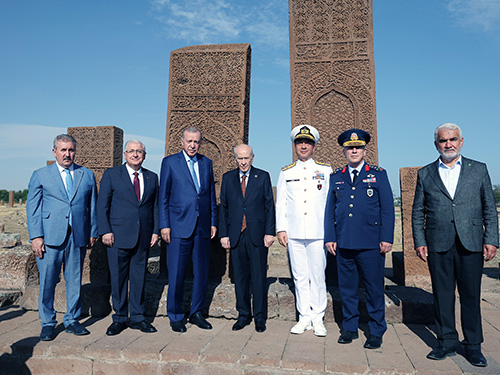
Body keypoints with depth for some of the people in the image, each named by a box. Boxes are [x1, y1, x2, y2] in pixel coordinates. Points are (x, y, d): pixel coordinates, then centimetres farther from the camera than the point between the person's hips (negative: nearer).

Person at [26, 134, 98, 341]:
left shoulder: (87, 175, 11)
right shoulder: (40, 175, 7)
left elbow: (92, 206, 11)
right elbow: (32, 208, 3)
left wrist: (93, 232, 7)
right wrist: (36, 236, -5)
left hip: (78, 237, 2)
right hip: (50, 238, -1)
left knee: (75, 281, 8)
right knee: (47, 282, 3)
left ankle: (71, 320, 23)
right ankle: (47, 323, 20)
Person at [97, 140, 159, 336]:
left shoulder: (152, 177, 11)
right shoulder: (111, 174, 3)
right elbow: (102, 205, 0)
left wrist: (155, 231, 5)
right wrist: (105, 231, -8)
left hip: (143, 237, 3)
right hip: (118, 236, -2)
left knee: (139, 278, 9)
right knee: (118, 278, 4)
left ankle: (137, 318, 21)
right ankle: (119, 318, 20)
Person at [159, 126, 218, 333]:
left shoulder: (206, 163, 13)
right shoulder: (170, 162, 2)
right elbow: (163, 196, 1)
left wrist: (213, 222, 9)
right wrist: (164, 225, -5)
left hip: (202, 227, 4)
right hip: (179, 227, -3)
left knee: (201, 272, 9)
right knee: (176, 274, 1)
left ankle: (196, 313, 25)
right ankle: (175, 317, 18)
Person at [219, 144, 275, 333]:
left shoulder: (263, 176, 4)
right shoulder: (228, 178, 10)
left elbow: (269, 206, 2)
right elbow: (223, 207, 9)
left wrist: (269, 232, -5)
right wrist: (224, 234, 3)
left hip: (257, 234, -2)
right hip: (236, 235, 2)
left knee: (259, 277, 3)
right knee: (240, 277, 9)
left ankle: (260, 317, 16)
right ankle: (243, 315, 23)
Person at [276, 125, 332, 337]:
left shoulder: (325, 170, 7)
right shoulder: (286, 173, 10)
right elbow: (280, 203, 10)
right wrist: (281, 229, 2)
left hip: (318, 232, -1)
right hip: (294, 234, 2)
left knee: (318, 275, 2)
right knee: (300, 276, 7)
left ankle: (318, 318, 16)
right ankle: (304, 317, 19)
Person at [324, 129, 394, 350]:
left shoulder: (378, 175, 5)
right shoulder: (336, 177, 11)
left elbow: (387, 208, 1)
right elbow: (330, 210, 12)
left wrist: (387, 238, -6)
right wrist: (330, 238, 5)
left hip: (371, 244, -2)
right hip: (344, 243, 3)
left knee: (374, 288, 4)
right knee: (347, 287, 10)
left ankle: (376, 332, 20)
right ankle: (349, 328, 26)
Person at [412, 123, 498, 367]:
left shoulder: (479, 170, 9)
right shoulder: (425, 174, 9)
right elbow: (417, 213, 9)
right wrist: (419, 242, 1)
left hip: (470, 245, 0)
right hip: (438, 246, 1)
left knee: (471, 295, 6)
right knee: (442, 294, 7)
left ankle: (473, 346, 21)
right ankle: (446, 342, 21)